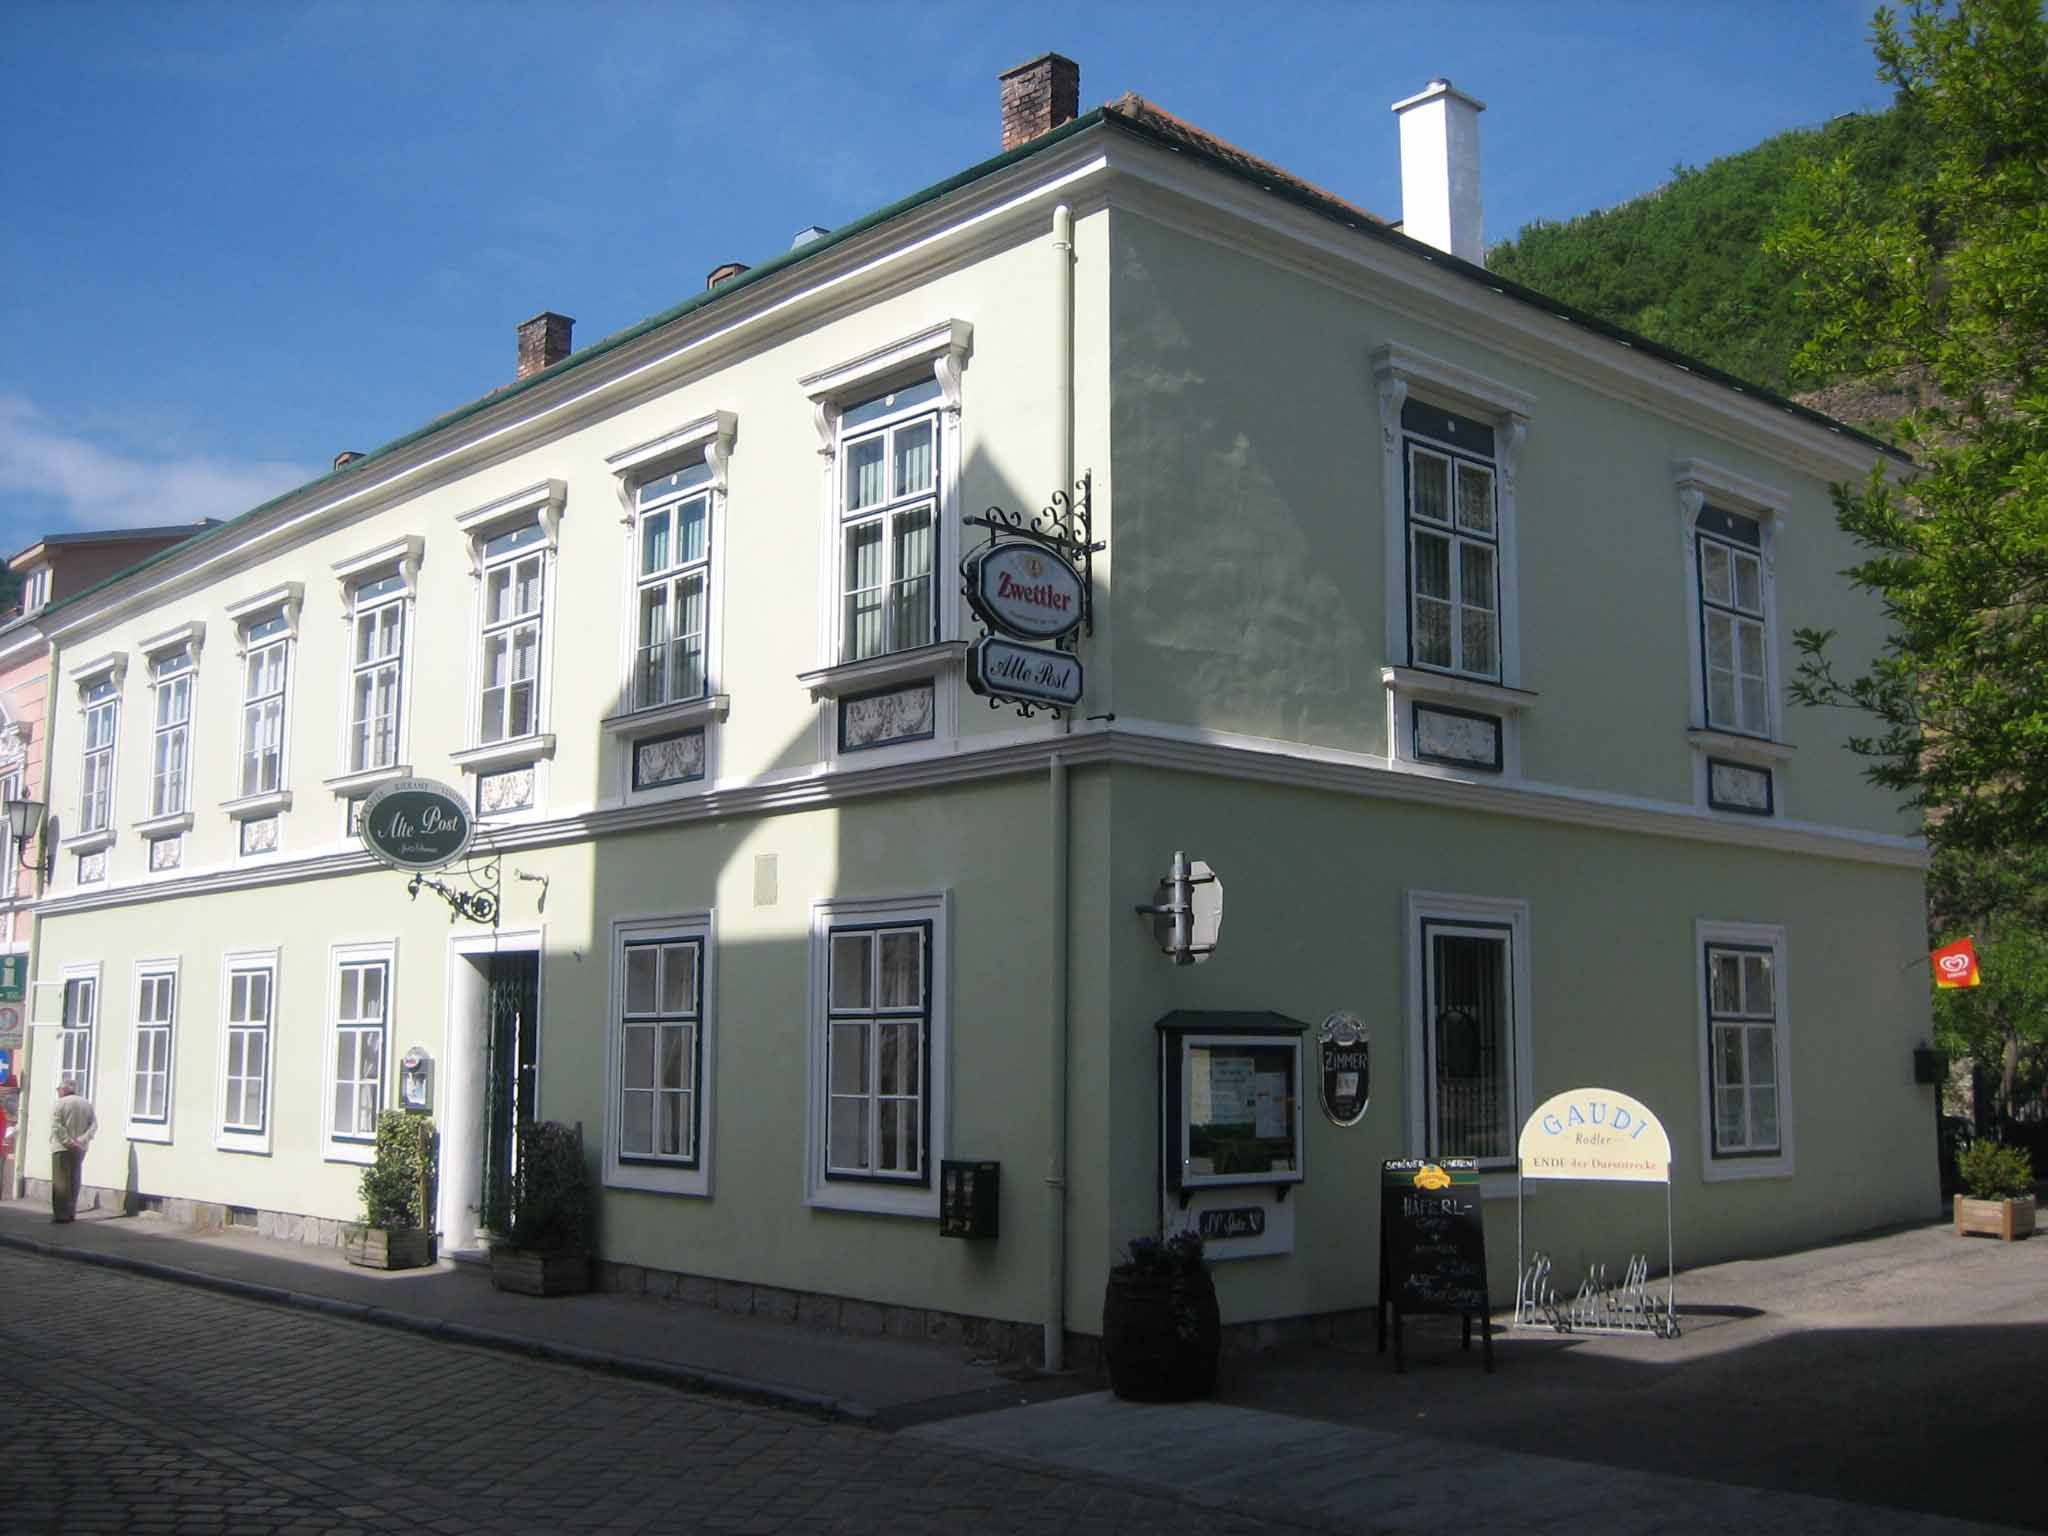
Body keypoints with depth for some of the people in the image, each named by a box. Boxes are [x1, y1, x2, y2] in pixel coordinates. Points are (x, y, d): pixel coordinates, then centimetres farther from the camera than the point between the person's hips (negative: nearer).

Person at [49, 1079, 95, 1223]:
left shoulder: (60, 1103, -7)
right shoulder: (87, 1103, 10)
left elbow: (56, 1126, -16)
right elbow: (94, 1124, 2)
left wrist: (68, 1141, -15)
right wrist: (83, 1139, -6)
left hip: (62, 1147, -5)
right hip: (80, 1148, 5)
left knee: (60, 1180, -3)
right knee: (74, 1180, 12)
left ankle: (61, 1213, -8)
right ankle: (71, 1212, 13)